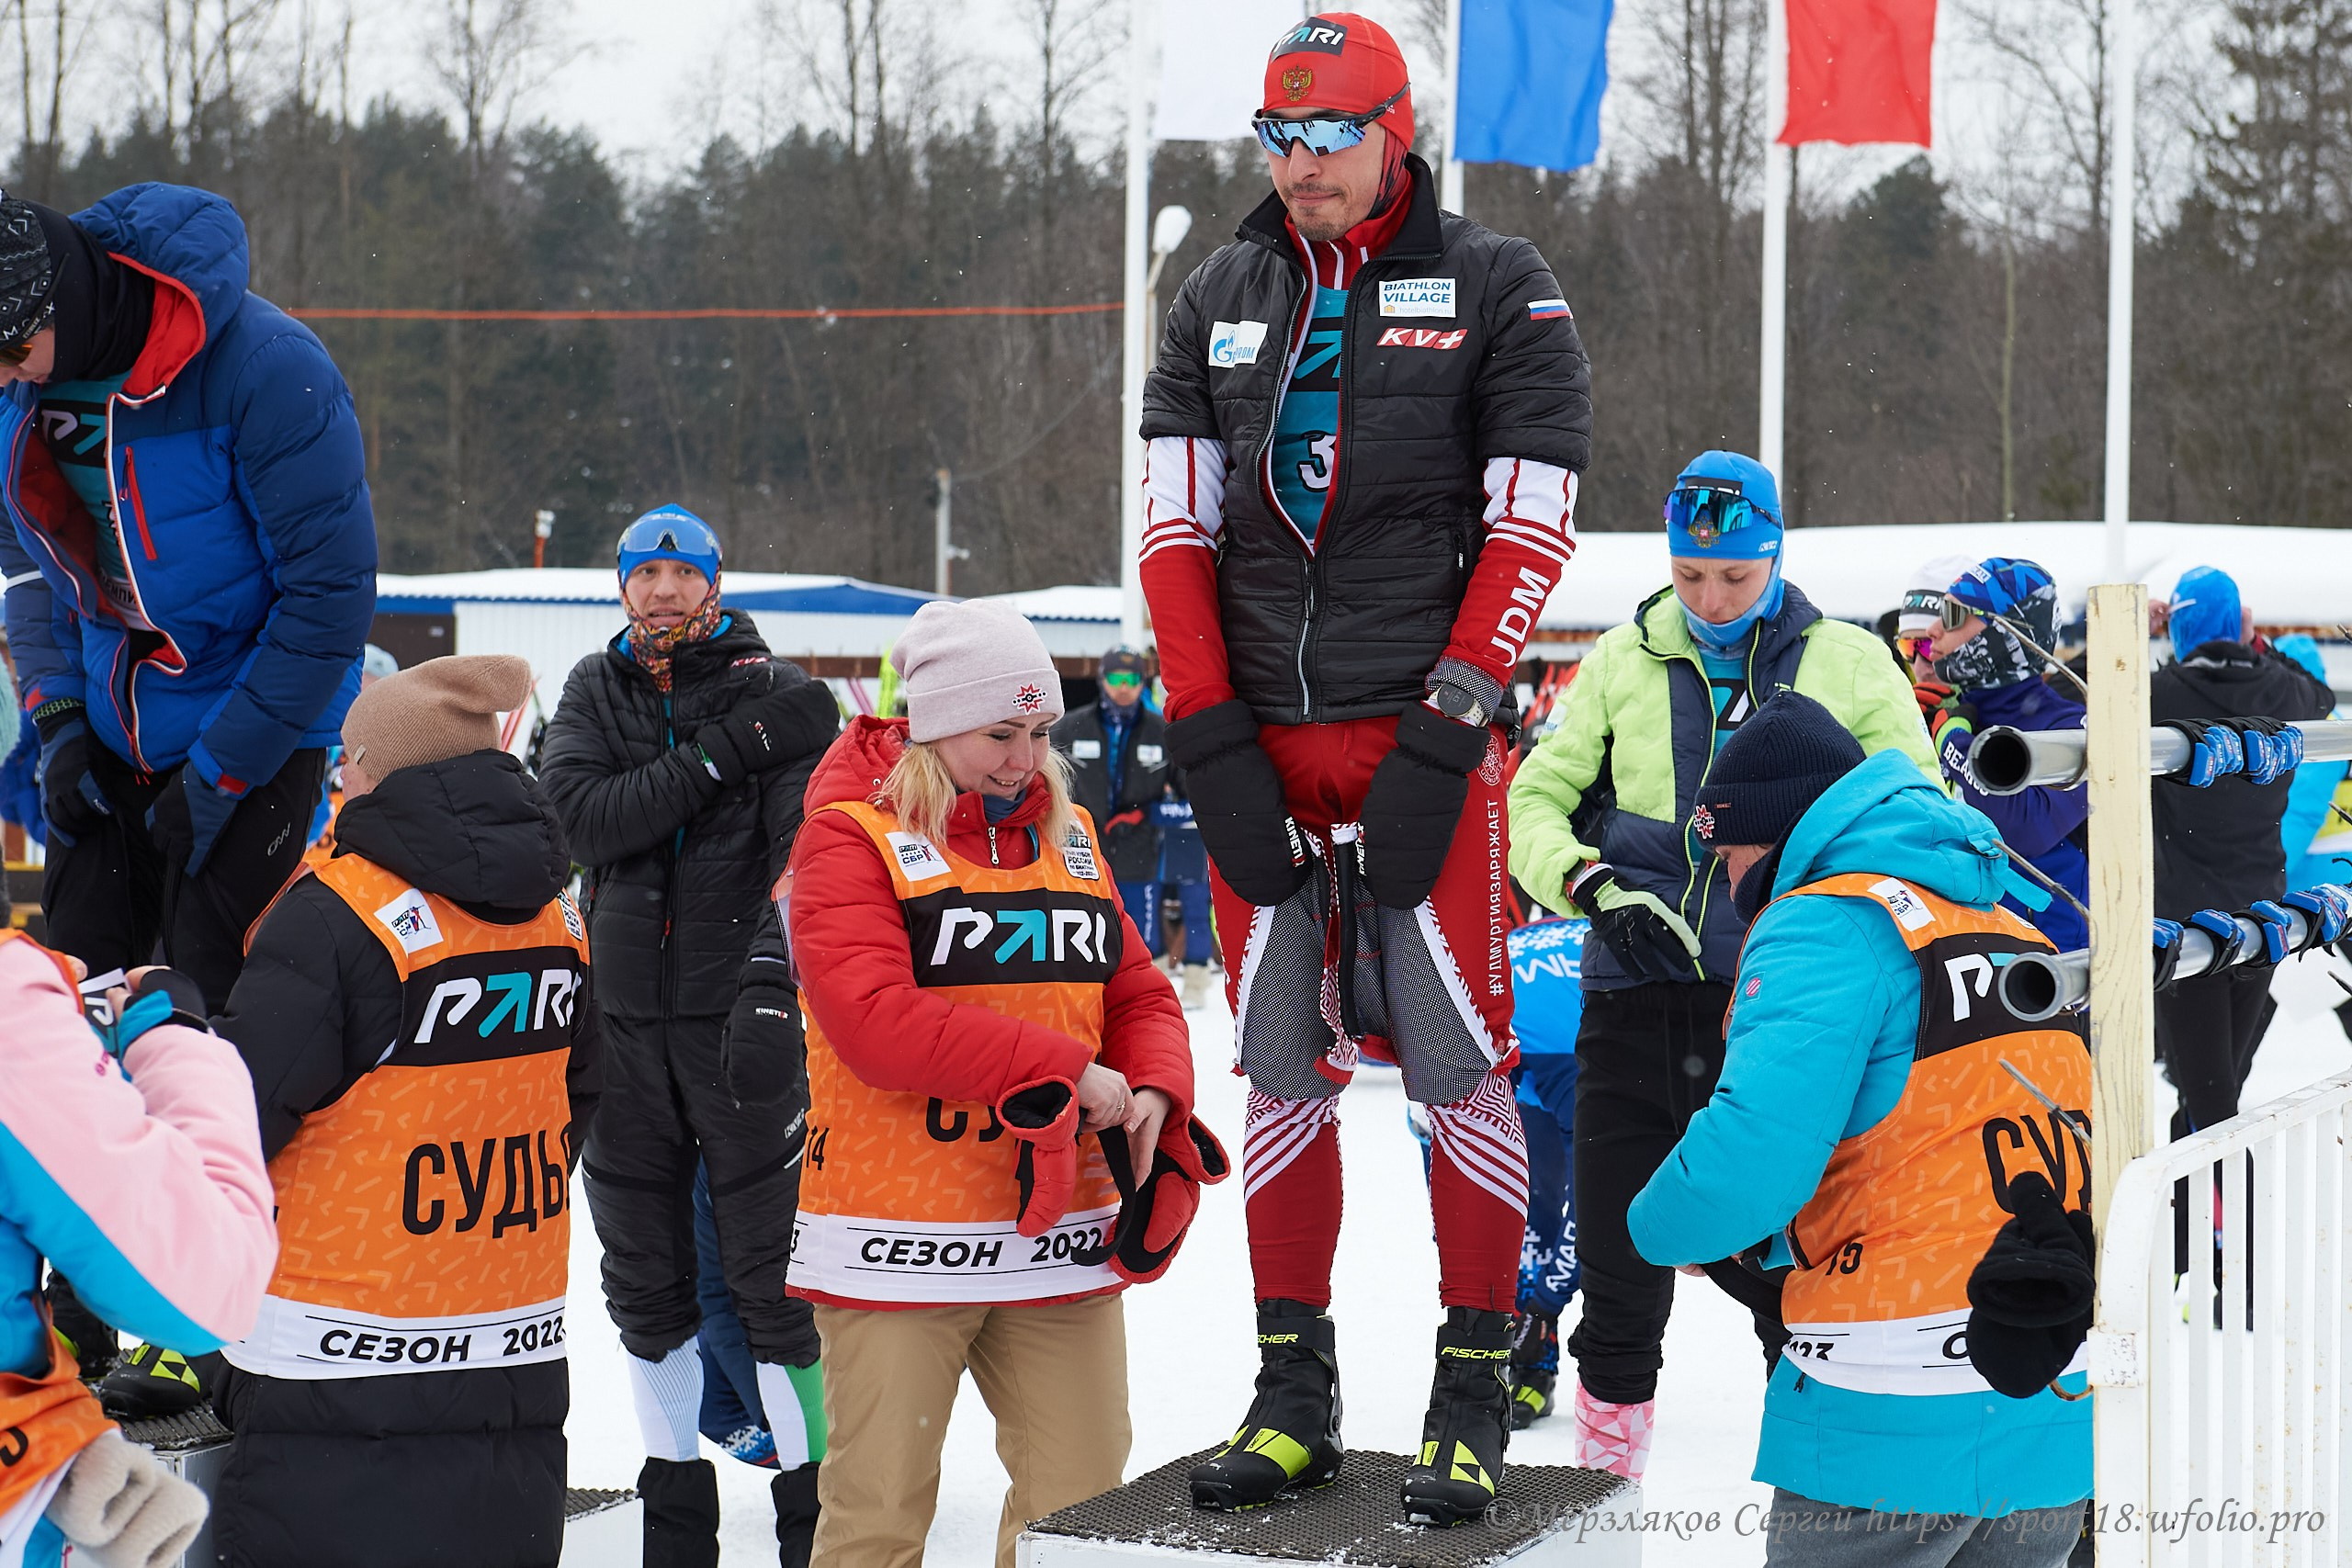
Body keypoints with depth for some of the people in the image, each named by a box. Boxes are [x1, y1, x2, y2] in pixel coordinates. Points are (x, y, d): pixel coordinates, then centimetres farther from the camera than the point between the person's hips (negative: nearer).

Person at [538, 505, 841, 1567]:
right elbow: (581, 813, -8)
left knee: (773, 1274, -6)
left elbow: (806, 851, -11)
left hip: (737, 1013, -4)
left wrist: (771, 981, -25)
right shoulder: (595, 693, 11)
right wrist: (717, 756, -16)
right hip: (625, 1019, 4)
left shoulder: (778, 695, -1)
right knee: (646, 1277, 11)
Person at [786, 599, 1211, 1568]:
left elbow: (1138, 994, 15)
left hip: (1060, 1234, 5)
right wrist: (1061, 1069, -19)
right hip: (900, 1235, -5)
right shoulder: (853, 835, -6)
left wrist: (1153, 1094, -9)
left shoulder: (1068, 835, 14)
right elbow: (874, 1021, -20)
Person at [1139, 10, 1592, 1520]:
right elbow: (1178, 529, 9)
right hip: (1264, 741, 4)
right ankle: (1294, 1393, 15)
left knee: (1458, 1056, -4)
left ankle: (1476, 1393, 5)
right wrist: (1208, 734, -2)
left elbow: (1529, 531, -7)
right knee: (1285, 1064, 7)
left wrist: (1443, 738, -14)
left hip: (1426, 733, -4)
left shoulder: (1497, 292, -2)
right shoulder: (1217, 304, 11)